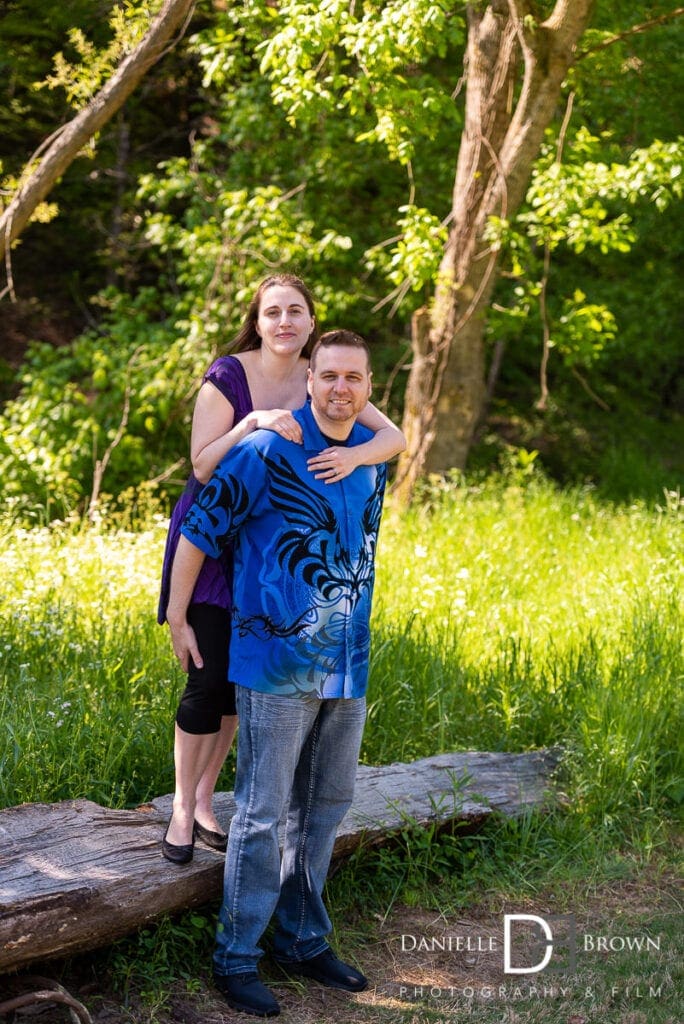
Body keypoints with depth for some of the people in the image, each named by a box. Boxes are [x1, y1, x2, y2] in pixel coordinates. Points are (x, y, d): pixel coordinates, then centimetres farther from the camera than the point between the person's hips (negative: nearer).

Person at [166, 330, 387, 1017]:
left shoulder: (372, 455, 8)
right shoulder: (268, 451, -12)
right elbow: (201, 527, -5)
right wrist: (177, 618, -2)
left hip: (348, 662, 7)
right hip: (278, 658, -6)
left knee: (326, 805, 15)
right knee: (262, 813, -2)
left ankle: (302, 941, 28)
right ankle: (236, 958, 9)